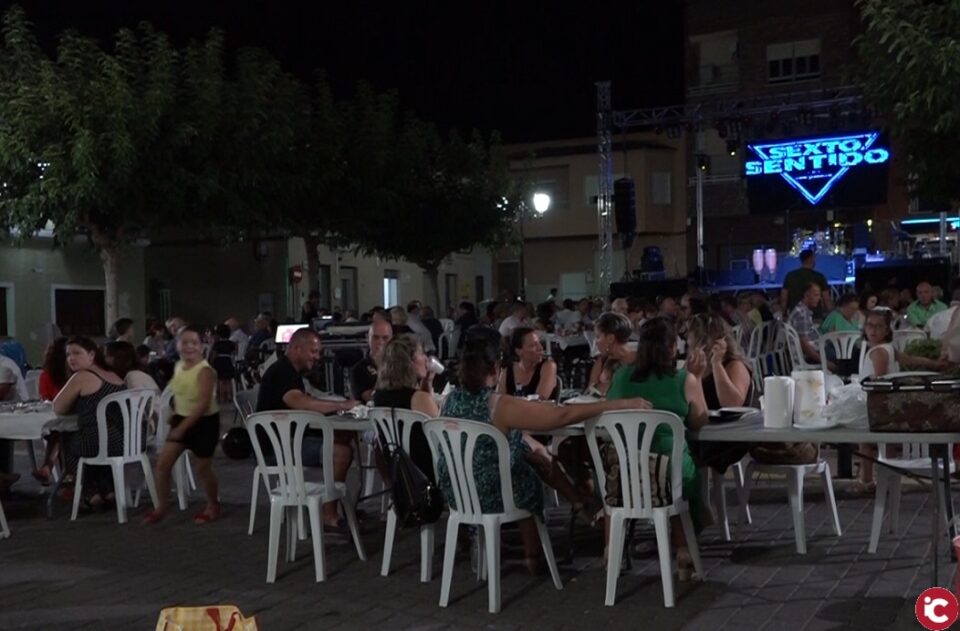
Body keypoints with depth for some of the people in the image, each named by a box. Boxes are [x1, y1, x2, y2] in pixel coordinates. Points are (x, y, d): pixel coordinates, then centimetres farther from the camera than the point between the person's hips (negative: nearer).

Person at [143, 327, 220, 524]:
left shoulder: (205, 371, -23)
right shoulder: (178, 367, 1)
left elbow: (203, 404, -28)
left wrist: (182, 427, -29)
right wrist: (175, 416, 9)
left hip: (204, 422, -7)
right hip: (182, 419, 7)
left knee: (203, 469, 6)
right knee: (162, 463, 0)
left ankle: (213, 506, 29)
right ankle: (161, 507, 15)